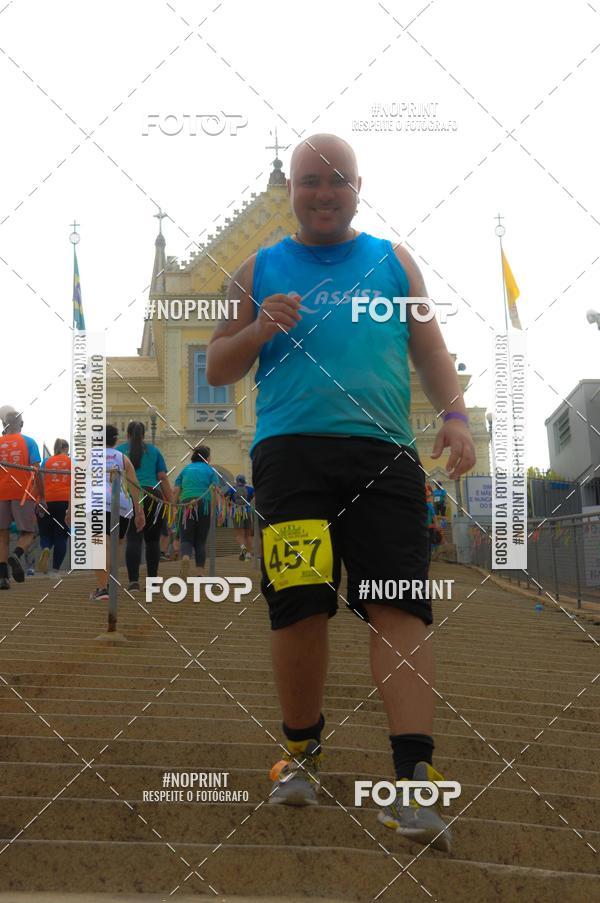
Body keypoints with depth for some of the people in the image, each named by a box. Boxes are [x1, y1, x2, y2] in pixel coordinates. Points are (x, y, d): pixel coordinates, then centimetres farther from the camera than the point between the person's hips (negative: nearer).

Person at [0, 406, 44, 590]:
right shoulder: (28, 442, 1)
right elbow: (36, 472, -5)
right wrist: (42, 497, -2)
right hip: (24, 494, -2)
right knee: (28, 533, 7)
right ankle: (17, 555, -24)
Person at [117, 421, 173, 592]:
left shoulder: (119, 450, 12)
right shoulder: (154, 451, 13)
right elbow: (163, 478, 6)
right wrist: (171, 502, 7)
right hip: (153, 496, 0)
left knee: (133, 539, -4)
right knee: (152, 540, 10)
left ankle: (133, 581, -16)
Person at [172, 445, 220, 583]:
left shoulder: (185, 470, 17)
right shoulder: (210, 470, 10)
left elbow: (176, 492, 9)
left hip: (186, 505, 1)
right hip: (204, 505, -1)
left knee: (186, 539, 2)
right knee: (200, 540, 8)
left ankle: (186, 557, -31)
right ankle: (200, 572, 2)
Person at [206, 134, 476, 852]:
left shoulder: (392, 261, 20)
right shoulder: (260, 270, 18)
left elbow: (430, 349, 16)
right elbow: (217, 370, 17)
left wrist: (455, 415, -2)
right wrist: (260, 330, -3)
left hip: (385, 455, 1)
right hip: (291, 450, 0)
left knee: (399, 607, -11)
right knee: (300, 605, -7)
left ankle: (413, 781, -15)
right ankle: (302, 751, 16)